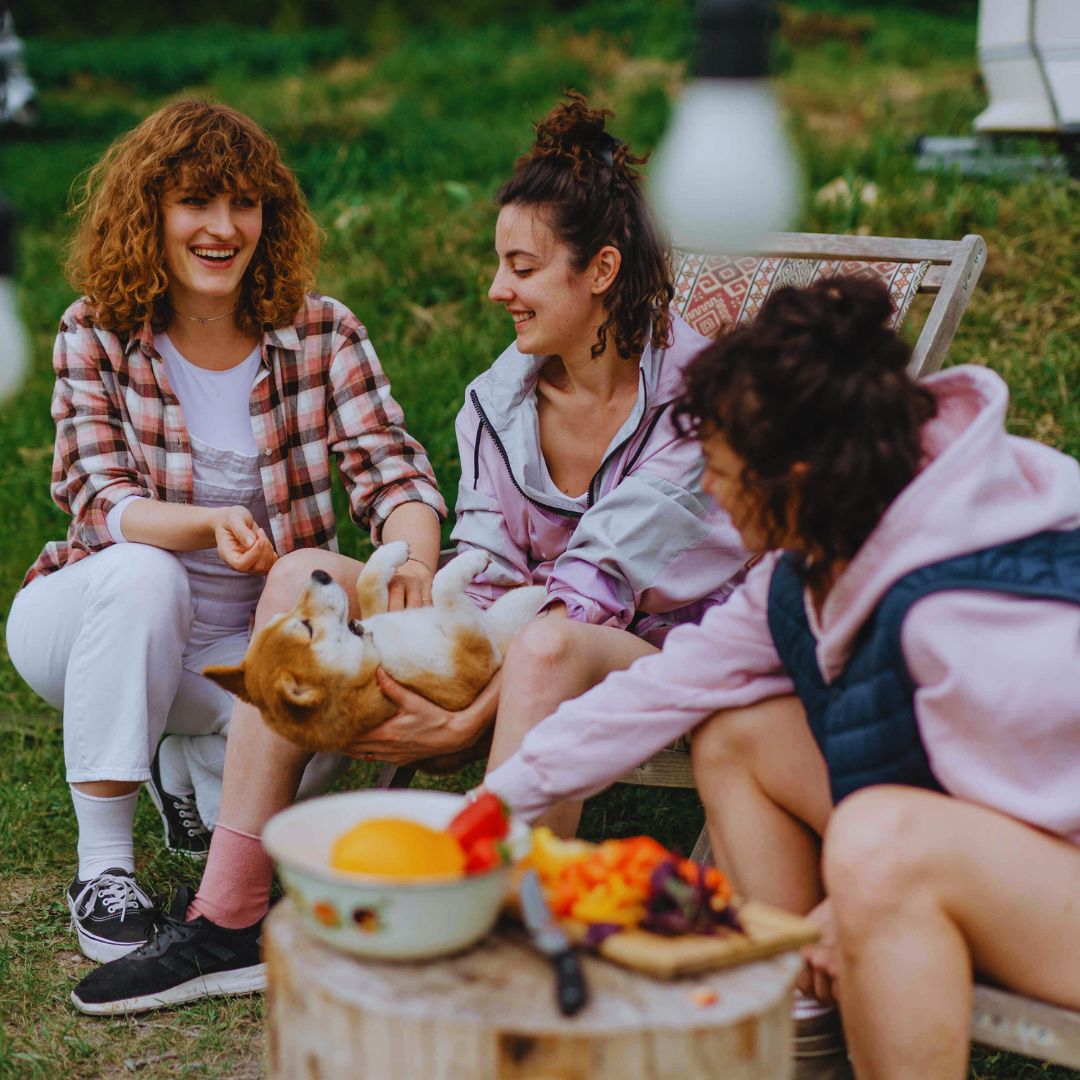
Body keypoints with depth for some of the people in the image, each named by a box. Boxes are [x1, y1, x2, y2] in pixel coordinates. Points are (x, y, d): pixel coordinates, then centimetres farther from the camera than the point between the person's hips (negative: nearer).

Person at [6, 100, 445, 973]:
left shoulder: (322, 333, -6)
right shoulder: (95, 337, -8)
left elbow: (393, 471, -15)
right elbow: (101, 502, -17)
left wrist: (414, 560, -39)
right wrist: (213, 523, -40)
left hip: (245, 643, 2)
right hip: (91, 619, -1)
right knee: (141, 574, -36)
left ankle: (186, 769, 10)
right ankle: (102, 866, -23)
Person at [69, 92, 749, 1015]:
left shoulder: (694, 401, -16)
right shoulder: (499, 398, 2)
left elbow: (592, 589, -22)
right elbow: (485, 581, -4)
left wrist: (464, 725, -28)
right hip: (516, 653, 6)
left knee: (549, 645, -40)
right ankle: (228, 921, -14)